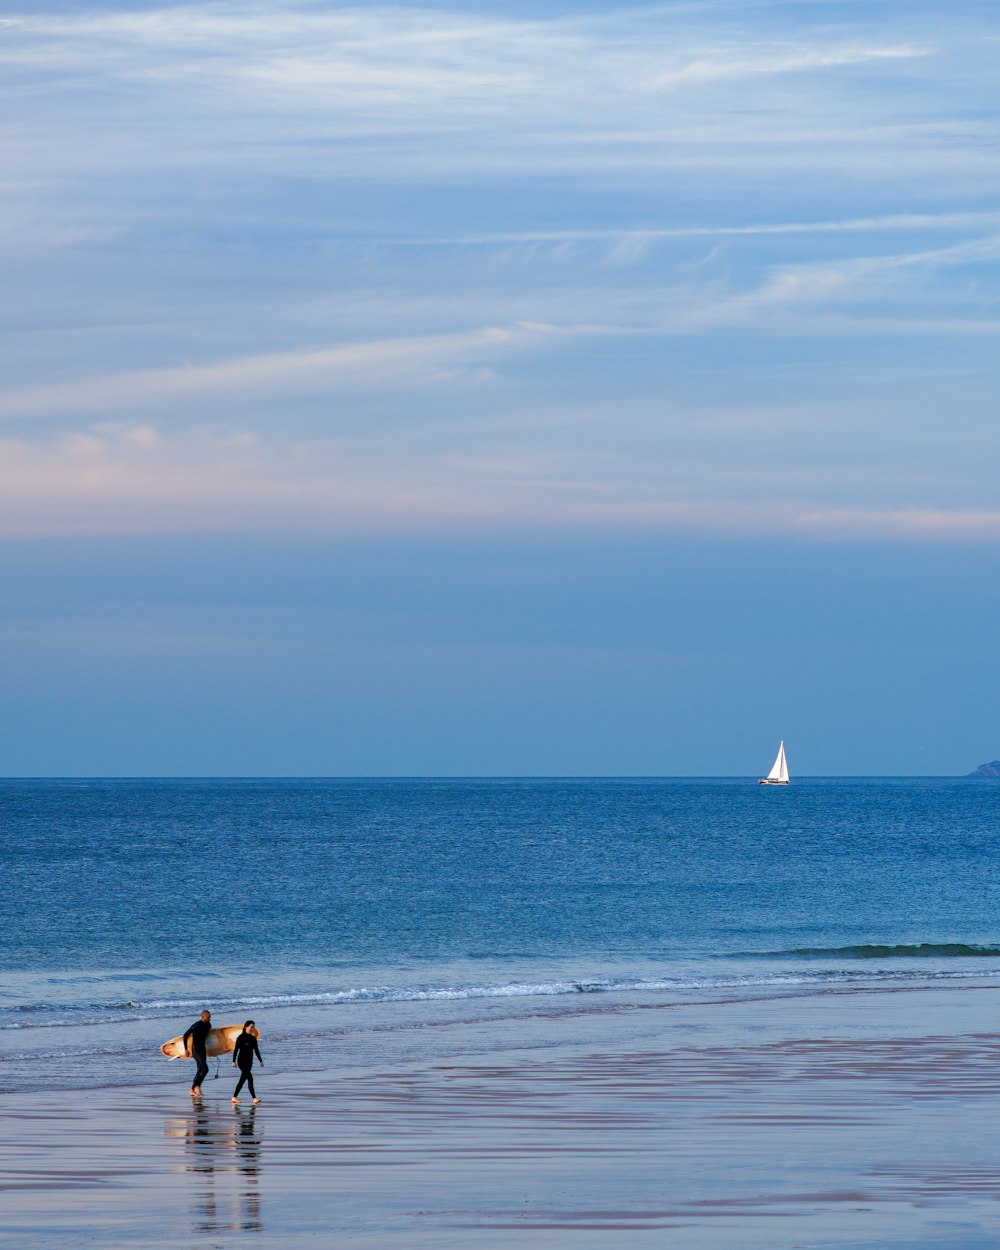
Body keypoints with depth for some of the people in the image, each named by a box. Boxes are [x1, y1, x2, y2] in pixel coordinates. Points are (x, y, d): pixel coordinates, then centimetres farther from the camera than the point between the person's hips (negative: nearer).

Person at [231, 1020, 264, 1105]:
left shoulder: (253, 1038, 8)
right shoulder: (241, 1038, -9)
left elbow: (256, 1050, 13)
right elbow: (236, 1050, -10)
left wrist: (261, 1060, 9)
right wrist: (234, 1061, -16)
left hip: (249, 1062, 7)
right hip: (242, 1061, -7)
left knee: (243, 1079, 9)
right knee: (250, 1078, -17)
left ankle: (234, 1097, 18)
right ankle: (254, 1098, -20)